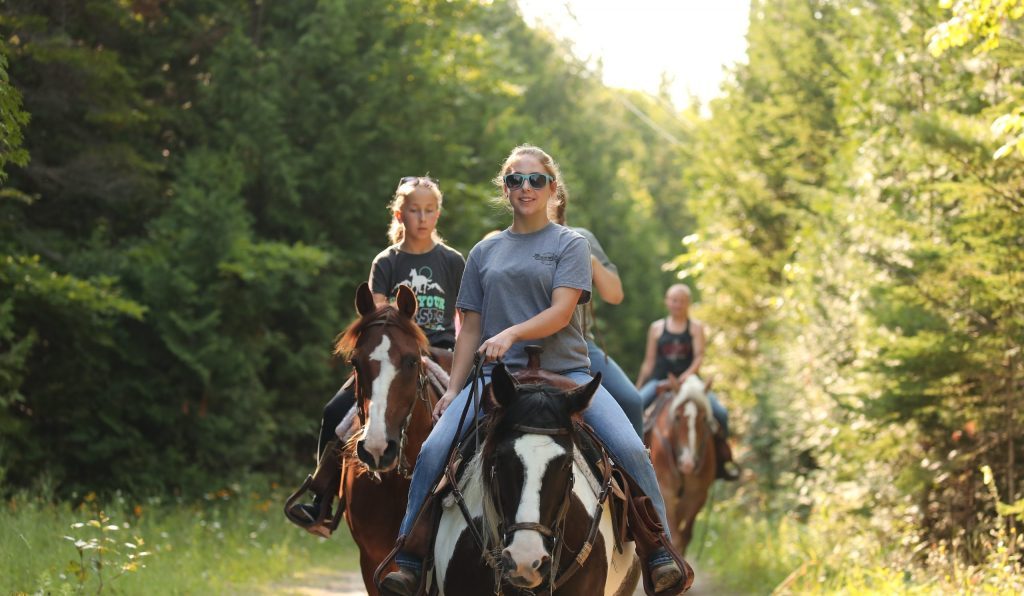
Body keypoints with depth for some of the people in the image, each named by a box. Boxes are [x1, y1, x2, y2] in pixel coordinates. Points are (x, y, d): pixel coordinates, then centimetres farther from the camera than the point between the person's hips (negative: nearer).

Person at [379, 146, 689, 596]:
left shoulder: (570, 244, 7)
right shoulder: (485, 253, 16)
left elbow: (560, 312, -7)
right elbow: (471, 328, 16)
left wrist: (511, 334, -23)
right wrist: (453, 389, 6)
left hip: (565, 369, -2)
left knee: (630, 449, -22)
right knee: (434, 449, -21)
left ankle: (660, 554, -6)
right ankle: (410, 560, -13)